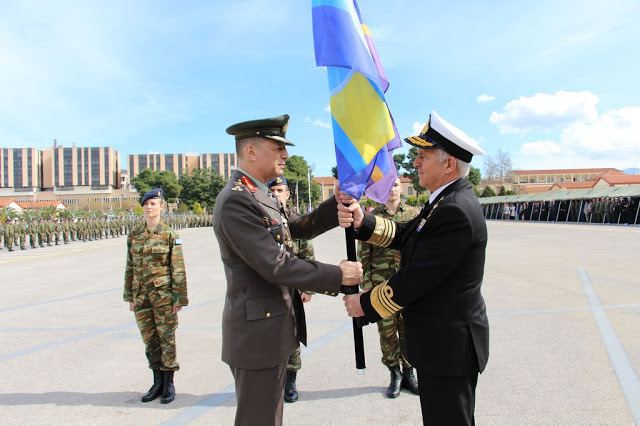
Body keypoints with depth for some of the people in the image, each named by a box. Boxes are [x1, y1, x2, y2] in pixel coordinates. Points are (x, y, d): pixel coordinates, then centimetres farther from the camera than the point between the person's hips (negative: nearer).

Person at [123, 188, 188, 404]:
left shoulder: (170, 235, -6)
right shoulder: (134, 236, 6)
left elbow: (178, 269, -7)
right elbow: (130, 268, 11)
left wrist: (179, 298, -9)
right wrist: (130, 296, 10)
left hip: (163, 295, -4)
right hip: (141, 295, 4)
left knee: (166, 338, 5)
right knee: (149, 340, 11)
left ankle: (169, 384, 19)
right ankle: (158, 382, 26)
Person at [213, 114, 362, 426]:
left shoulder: (260, 196, 11)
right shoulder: (235, 201, -21)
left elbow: (300, 229, 11)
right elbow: (276, 266, -25)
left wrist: (337, 204, -4)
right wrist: (337, 276, -18)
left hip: (274, 328, 10)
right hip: (257, 332, -10)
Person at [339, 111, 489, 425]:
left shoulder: (456, 213, -26)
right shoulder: (449, 200, 7)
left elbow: (417, 277, -25)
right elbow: (404, 235, 7)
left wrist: (365, 304, -12)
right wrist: (362, 222, -10)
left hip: (448, 344, -10)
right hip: (446, 339, 10)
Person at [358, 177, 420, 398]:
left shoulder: (414, 214, 5)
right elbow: (363, 252, 3)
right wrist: (365, 283, -2)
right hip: (381, 284, -1)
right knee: (387, 330, 5)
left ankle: (408, 373, 26)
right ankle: (395, 374, 22)